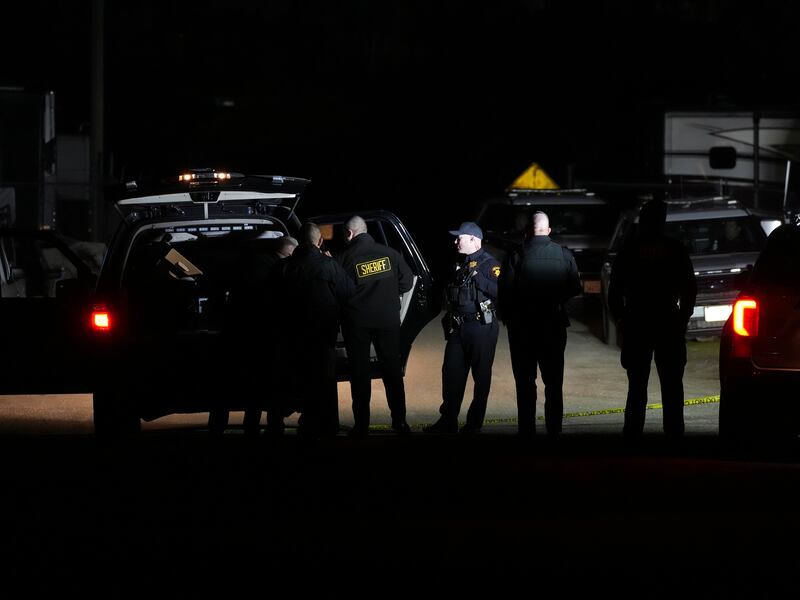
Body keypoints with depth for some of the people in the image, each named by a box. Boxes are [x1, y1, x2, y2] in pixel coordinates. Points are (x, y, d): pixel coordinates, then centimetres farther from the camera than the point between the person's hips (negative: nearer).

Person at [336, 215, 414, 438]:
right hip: (388, 319, 2)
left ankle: (361, 425, 3)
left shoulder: (345, 258, -8)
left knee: (360, 373, 4)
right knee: (392, 369, 11)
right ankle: (399, 421, 10)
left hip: (357, 322, -2)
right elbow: (407, 281, 3)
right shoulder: (390, 254, -1)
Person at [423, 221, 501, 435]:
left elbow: (499, 291, -23)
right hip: (458, 328, 8)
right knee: (451, 373, 6)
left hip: (481, 328, -8)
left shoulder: (489, 264, -9)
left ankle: (474, 423, 6)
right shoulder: (460, 264, 16)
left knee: (481, 376, 1)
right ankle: (448, 421, 11)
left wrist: (477, 276, -25)